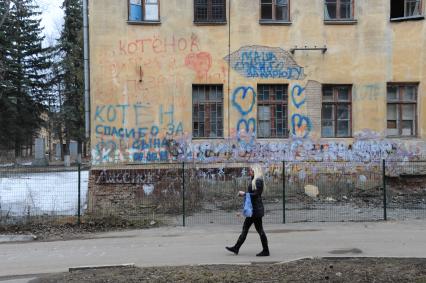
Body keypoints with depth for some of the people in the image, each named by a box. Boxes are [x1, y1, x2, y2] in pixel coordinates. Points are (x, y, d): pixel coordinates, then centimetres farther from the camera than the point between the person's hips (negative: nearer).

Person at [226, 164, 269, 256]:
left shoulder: (258, 181, -14)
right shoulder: (254, 180, 16)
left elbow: (256, 194, -20)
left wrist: (244, 193, -13)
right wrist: (243, 193, 6)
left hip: (256, 209, -10)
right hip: (253, 209, 10)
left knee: (259, 229, -2)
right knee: (245, 228, 12)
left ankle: (266, 251, 7)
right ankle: (236, 248, 18)